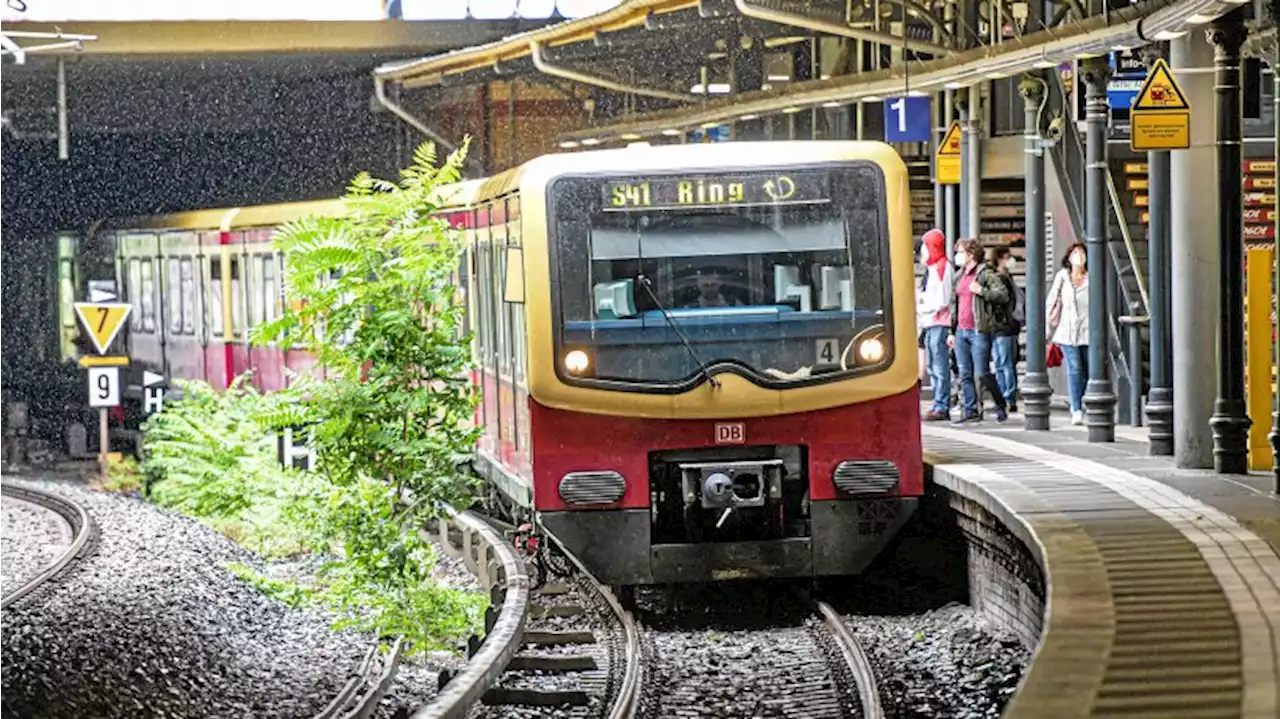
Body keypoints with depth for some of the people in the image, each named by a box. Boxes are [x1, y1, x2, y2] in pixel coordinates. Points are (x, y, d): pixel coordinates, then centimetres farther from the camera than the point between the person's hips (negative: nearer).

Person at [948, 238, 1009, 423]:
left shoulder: (986, 274, -5)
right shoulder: (959, 277, 18)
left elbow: (1003, 295, -12)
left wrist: (981, 291, -21)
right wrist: (952, 331, 20)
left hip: (979, 331, -7)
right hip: (961, 331, 7)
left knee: (981, 374, -7)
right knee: (965, 374, 4)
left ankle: (1001, 406, 10)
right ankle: (971, 411, 8)